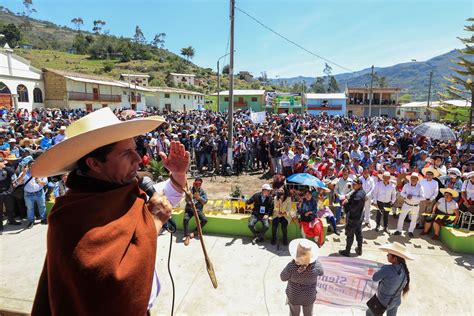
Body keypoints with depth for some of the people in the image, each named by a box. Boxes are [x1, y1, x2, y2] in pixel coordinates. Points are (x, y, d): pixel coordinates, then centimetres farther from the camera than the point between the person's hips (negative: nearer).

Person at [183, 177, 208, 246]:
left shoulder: (202, 191, 4)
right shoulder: (190, 190, 0)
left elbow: (205, 202, -4)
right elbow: (187, 200, -8)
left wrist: (199, 198, -22)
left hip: (198, 209, 1)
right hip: (189, 209, -1)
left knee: (205, 220, -23)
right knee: (185, 219, -31)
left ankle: (195, 232, -2)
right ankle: (187, 236, -19)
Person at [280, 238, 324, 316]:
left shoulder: (291, 266, -38)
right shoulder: (316, 265, -32)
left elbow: (283, 278, -17)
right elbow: (321, 272, -7)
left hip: (293, 295, -1)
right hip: (309, 296, 1)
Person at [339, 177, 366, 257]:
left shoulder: (358, 195, -28)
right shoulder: (362, 192, 4)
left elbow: (353, 208, -29)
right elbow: (352, 201, 9)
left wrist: (346, 203, -14)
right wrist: (347, 201, -8)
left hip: (353, 218, -9)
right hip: (359, 217, 9)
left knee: (350, 235, 4)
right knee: (359, 233, 20)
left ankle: (347, 252, 17)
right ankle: (359, 250, 33)